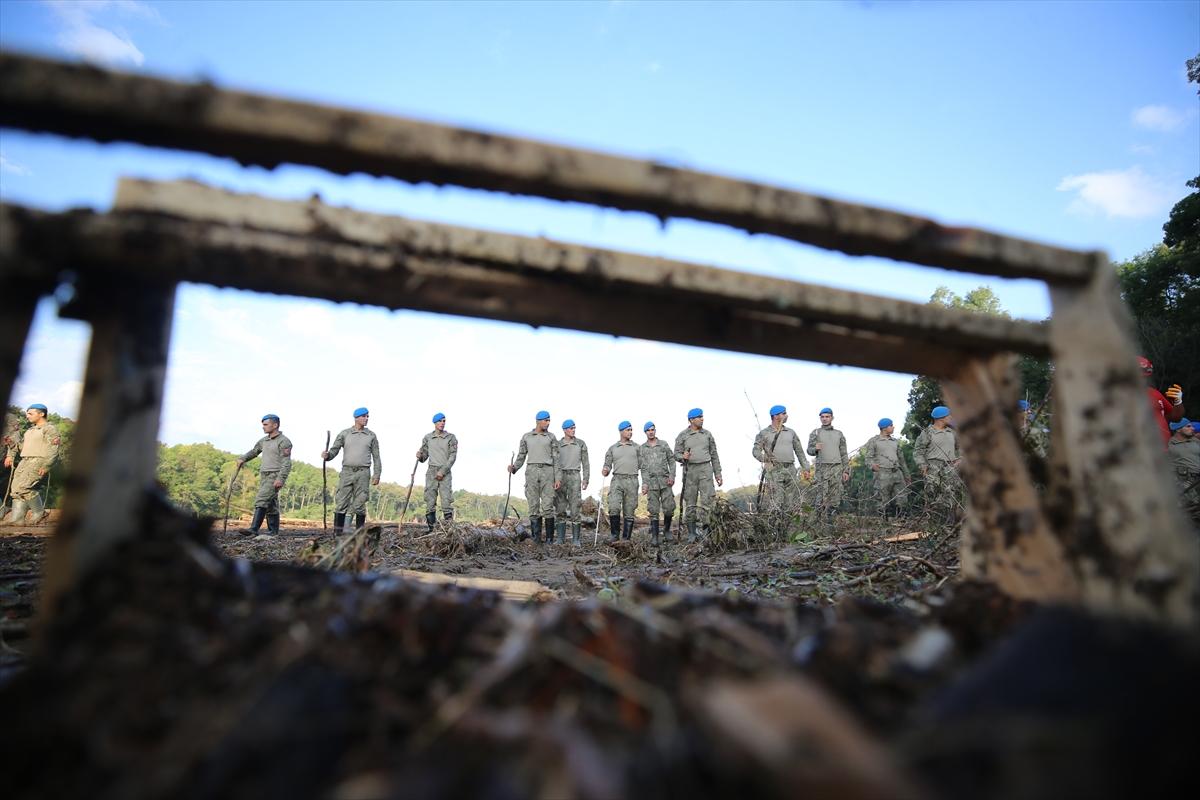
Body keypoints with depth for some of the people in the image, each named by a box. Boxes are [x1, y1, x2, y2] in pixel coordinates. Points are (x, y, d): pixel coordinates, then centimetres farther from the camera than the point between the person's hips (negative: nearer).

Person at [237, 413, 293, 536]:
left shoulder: (284, 441, -8)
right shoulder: (264, 440, 16)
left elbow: (286, 463, -14)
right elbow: (253, 451, 30)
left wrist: (280, 479, -23)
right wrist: (243, 459, 10)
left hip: (275, 476, -8)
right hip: (264, 475, 8)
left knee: (261, 500, -19)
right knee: (270, 504, 8)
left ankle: (253, 529, -24)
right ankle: (273, 532, 11)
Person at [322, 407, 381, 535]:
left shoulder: (371, 435, 8)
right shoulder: (344, 434, 7)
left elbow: (376, 457, 8)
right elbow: (334, 451, 6)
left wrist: (377, 475, 0)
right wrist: (327, 455, -18)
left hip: (363, 473, 0)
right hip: (347, 472, 0)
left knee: (359, 504, 0)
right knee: (341, 503, -3)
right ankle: (337, 532, 1)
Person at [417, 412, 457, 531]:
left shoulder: (451, 438, 4)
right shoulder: (427, 438, 10)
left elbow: (453, 456, -3)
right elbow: (424, 457, 15)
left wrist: (442, 471, -12)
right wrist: (420, 456, -9)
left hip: (445, 473, -2)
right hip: (431, 472, 2)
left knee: (447, 501, -9)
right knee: (430, 502, 0)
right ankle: (430, 528, 4)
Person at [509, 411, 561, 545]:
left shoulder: (551, 437, 10)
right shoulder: (526, 437, 13)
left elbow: (556, 459, 6)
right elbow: (521, 458, 13)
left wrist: (558, 478, -3)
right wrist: (514, 467, -8)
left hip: (547, 472, -1)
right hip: (531, 472, 1)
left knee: (548, 507, -7)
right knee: (533, 506, -1)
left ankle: (549, 539, -1)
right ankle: (536, 539, 4)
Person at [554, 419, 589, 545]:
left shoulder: (581, 444, 6)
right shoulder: (557, 444, 7)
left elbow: (585, 463, 6)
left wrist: (585, 479, -3)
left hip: (575, 476, -1)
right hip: (560, 476, 1)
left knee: (574, 509, -5)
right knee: (560, 509, 2)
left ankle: (575, 539, 0)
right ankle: (561, 538, 8)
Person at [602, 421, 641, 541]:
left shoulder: (637, 447, 11)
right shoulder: (612, 448, 13)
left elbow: (642, 465, 9)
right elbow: (608, 465, 14)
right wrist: (605, 471, -9)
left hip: (632, 481, 1)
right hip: (617, 480, 0)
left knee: (629, 512, 2)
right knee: (613, 508, -18)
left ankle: (626, 538, 10)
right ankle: (615, 534, -1)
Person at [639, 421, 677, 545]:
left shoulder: (664, 444, 8)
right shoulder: (641, 448, 7)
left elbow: (671, 460, 8)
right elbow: (643, 467, 3)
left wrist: (672, 475, -5)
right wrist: (644, 483, -6)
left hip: (665, 480, 1)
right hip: (651, 481, 0)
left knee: (669, 507, -3)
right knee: (654, 510, -2)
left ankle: (667, 529, 20)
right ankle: (654, 536, 1)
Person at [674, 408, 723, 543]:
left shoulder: (707, 434, 11)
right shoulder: (682, 436, 4)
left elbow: (714, 455, 15)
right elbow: (676, 454, 5)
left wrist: (718, 474, 11)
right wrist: (683, 457, -19)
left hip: (706, 469, 2)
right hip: (690, 470, -1)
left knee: (707, 499, -10)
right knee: (690, 502, 2)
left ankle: (705, 529, -5)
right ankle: (691, 533, 8)